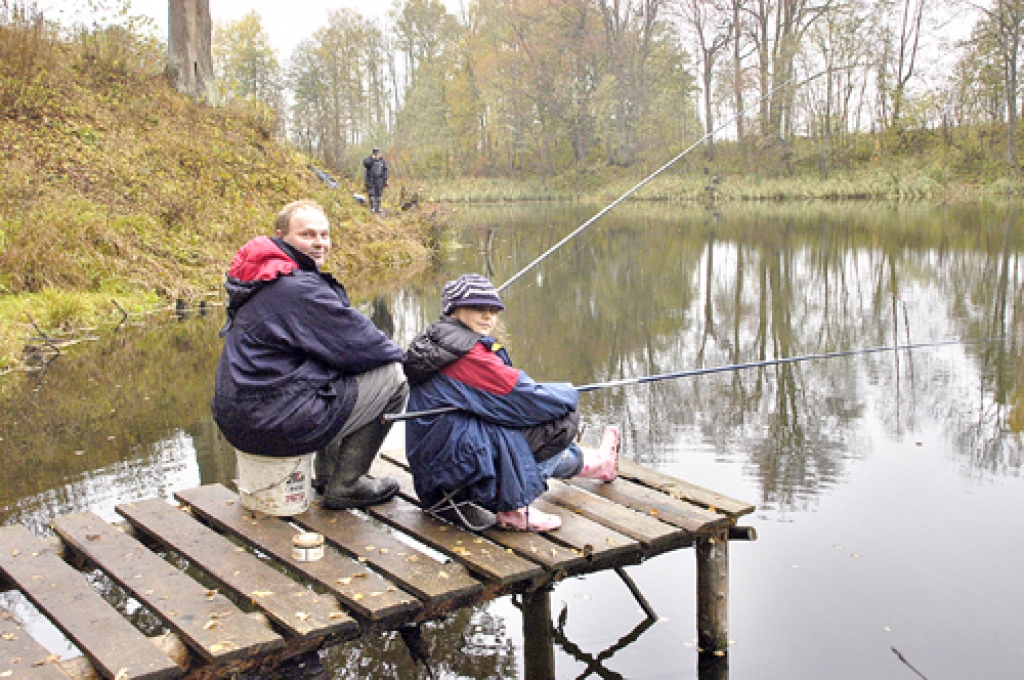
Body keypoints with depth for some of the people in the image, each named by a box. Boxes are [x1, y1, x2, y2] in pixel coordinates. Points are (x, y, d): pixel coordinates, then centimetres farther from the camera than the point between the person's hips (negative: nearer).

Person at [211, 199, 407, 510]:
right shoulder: (298, 287, -18)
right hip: (274, 424, -10)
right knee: (393, 376, -4)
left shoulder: (265, 281, 14)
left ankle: (327, 473, 29)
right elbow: (359, 344, -14)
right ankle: (344, 487, 3)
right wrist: (398, 354, 6)